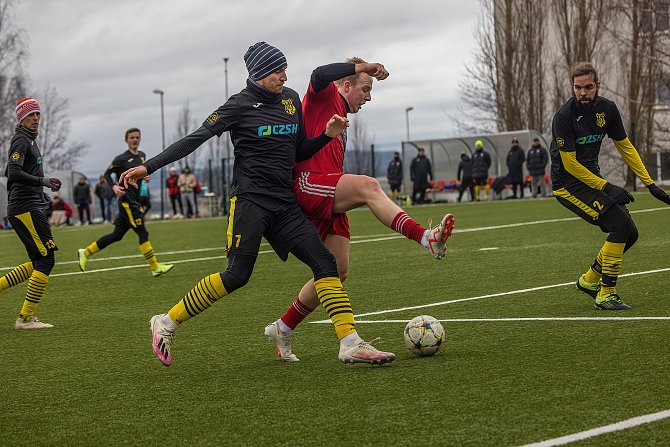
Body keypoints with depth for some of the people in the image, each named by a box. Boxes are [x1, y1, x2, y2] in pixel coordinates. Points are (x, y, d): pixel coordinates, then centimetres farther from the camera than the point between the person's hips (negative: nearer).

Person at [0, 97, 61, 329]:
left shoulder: (29, 140, 21)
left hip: (30, 209, 10)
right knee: (46, 260, -10)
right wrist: (42, 181, -26)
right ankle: (25, 317, -8)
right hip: (26, 209, -10)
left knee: (38, 262, 10)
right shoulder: (21, 140, -9)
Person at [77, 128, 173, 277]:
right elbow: (107, 174, 1)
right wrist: (114, 186, -16)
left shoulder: (142, 156, 15)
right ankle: (155, 268, -5)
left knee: (117, 235, 10)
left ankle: (85, 253, 21)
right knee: (143, 233, -9)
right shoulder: (121, 158, -7)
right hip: (127, 201, -8)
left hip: (136, 201, 8)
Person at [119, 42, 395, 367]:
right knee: (237, 276, -13)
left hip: (284, 204, 6)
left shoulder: (291, 99, 13)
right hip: (250, 199, -6)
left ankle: (351, 344, -9)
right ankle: (166, 324, 1)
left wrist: (327, 135, 3)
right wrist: (149, 167, -12)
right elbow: (196, 138, -7)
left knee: (325, 263, -6)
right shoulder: (241, 106, -5)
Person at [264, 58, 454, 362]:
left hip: (329, 202, 10)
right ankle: (425, 238, -50)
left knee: (337, 272, 4)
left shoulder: (340, 118, 31)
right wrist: (362, 67, -22)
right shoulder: (324, 97, 5)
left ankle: (282, 330, 17)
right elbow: (319, 75, -20)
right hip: (308, 184, -10)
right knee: (368, 185, -33)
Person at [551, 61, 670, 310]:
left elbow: (625, 147, 9)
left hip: (592, 177, 7)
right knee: (621, 223, -21)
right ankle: (606, 294, -14)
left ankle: (589, 280, 23)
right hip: (568, 184, -7)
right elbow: (570, 164, -18)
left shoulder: (607, 109, -1)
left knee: (629, 234, 2)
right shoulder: (564, 117, -20)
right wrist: (606, 187, -21)